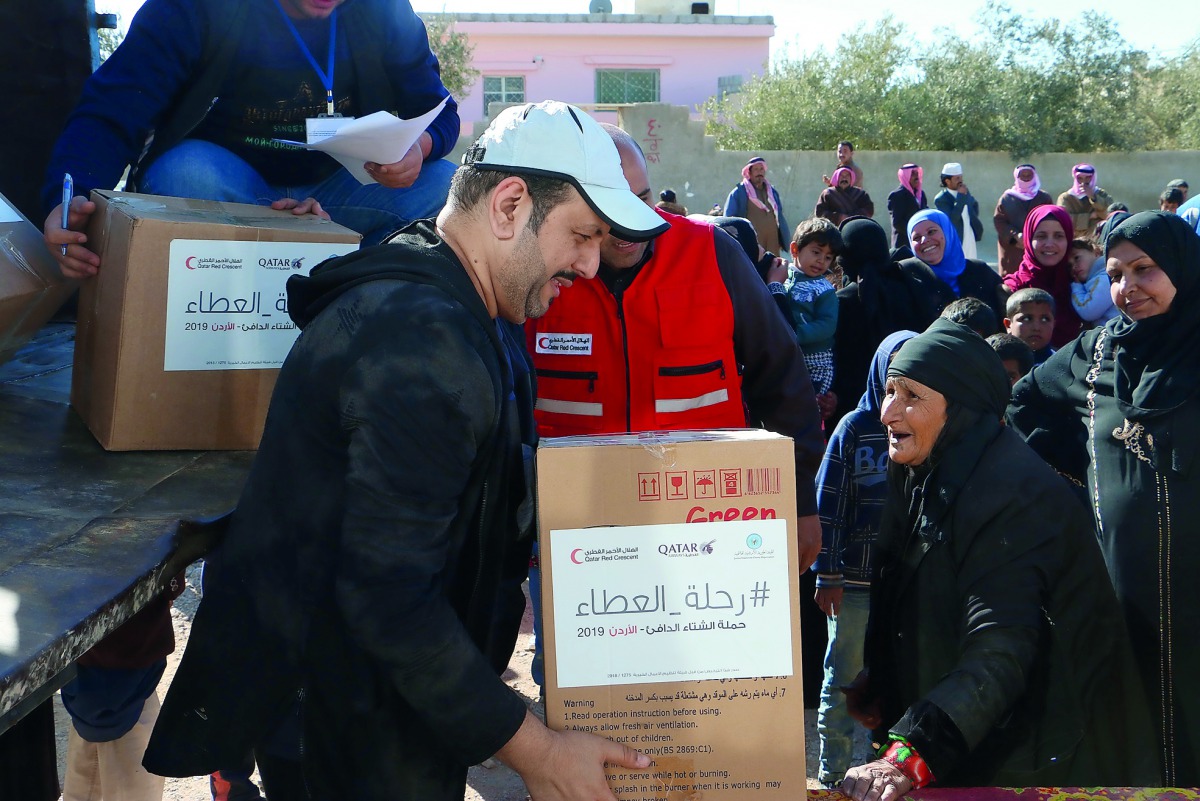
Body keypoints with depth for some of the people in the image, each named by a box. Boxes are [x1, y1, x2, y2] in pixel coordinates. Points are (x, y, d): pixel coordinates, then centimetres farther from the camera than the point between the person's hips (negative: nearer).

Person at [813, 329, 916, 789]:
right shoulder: (855, 429, -1)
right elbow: (828, 505, -3)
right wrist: (827, 576, -7)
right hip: (857, 581, -2)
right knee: (844, 678, 8)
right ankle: (831, 774, 20)